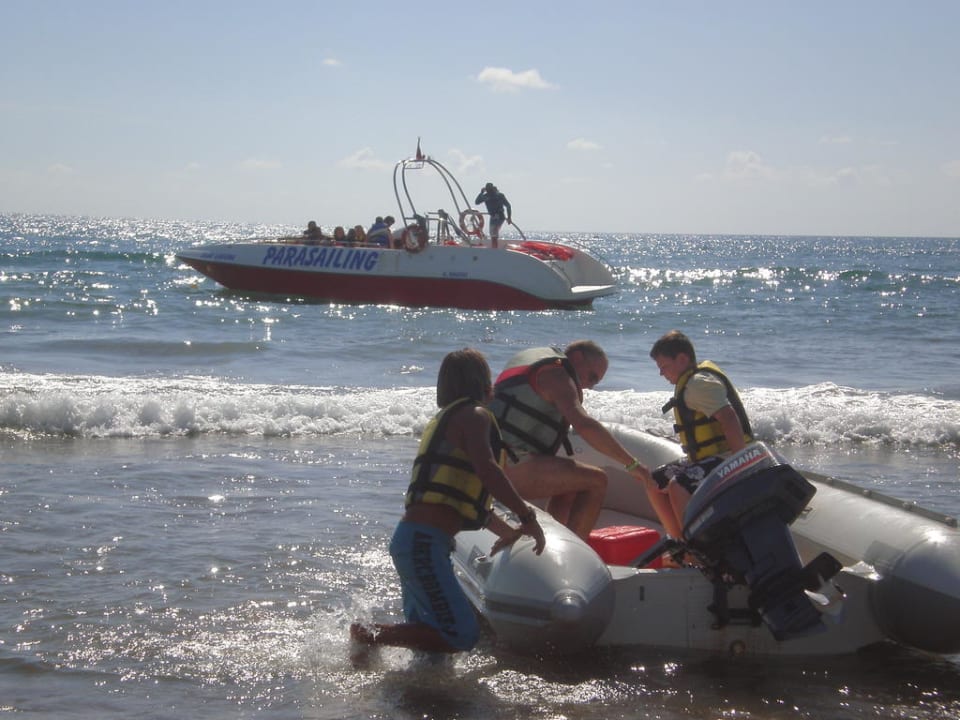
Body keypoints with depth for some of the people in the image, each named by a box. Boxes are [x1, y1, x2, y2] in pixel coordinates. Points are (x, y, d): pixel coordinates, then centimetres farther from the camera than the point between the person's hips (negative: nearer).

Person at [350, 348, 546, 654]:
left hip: (408, 537, 10)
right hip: (424, 543, -10)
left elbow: (469, 497, 36)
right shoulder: (475, 416, -3)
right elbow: (486, 469, -21)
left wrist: (510, 532, 44)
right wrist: (528, 517, -17)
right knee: (461, 634, -16)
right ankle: (369, 638, -15)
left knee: (428, 634, 14)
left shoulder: (442, 420, 26)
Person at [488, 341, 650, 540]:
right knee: (596, 481, -11)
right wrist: (632, 464, -17)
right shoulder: (555, 373, -5)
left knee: (569, 487, 28)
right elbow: (583, 424, -19)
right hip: (509, 466, -10)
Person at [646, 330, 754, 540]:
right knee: (655, 483, 14)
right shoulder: (690, 383, 18)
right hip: (705, 458, 11)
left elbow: (729, 419, -25)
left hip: (726, 458, -11)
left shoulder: (700, 383, -15)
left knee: (678, 487, -32)